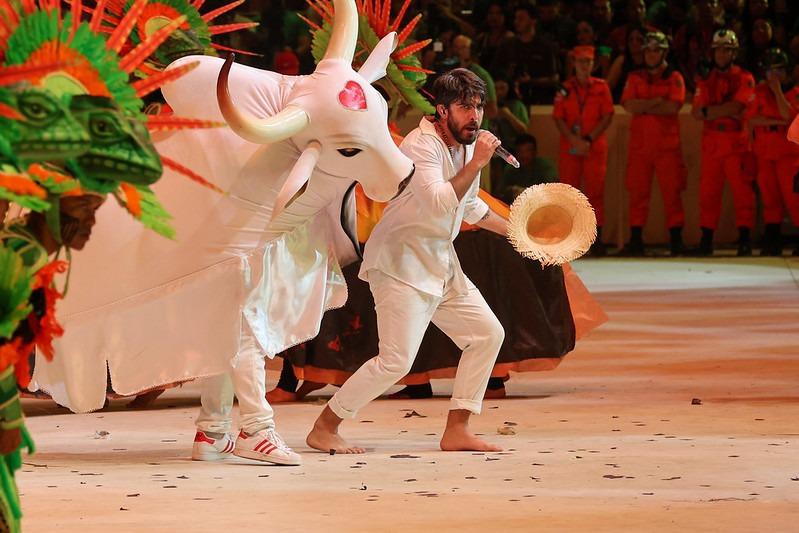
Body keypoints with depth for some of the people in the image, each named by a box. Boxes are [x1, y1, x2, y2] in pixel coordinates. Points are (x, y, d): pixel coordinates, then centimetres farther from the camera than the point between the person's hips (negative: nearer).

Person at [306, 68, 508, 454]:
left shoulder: (467, 146, 11)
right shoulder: (422, 145, -19)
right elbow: (438, 203, -33)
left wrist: (514, 230, 26)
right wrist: (476, 164, -29)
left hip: (441, 264, 10)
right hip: (401, 265, -10)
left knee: (488, 334, 6)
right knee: (395, 361, -15)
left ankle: (456, 430, 11)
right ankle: (323, 429, -1)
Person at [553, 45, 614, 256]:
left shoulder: (601, 87, 8)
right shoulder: (565, 88, 8)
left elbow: (607, 116, 1)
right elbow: (558, 118, 3)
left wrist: (588, 140, -9)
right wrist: (574, 140, -10)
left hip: (595, 147, -1)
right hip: (569, 148, 1)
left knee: (595, 191, -3)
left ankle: (596, 239, -2)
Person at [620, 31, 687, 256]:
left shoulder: (674, 78, 8)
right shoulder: (635, 78, 15)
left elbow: (673, 106, -9)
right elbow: (629, 105, -2)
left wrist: (643, 107, -5)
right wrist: (657, 102, -7)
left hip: (667, 144, -2)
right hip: (639, 144, 2)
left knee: (672, 191, -5)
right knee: (637, 192, -1)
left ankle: (675, 238, -2)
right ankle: (635, 240, 1)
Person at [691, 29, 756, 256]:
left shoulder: (744, 78, 5)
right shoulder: (706, 79, 16)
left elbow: (737, 106, -10)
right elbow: (697, 112, 3)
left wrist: (709, 111, -4)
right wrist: (726, 111, -8)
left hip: (736, 141, -3)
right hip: (711, 142, 3)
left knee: (742, 190, -8)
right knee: (708, 192, 1)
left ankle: (745, 239, -7)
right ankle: (706, 240, 3)